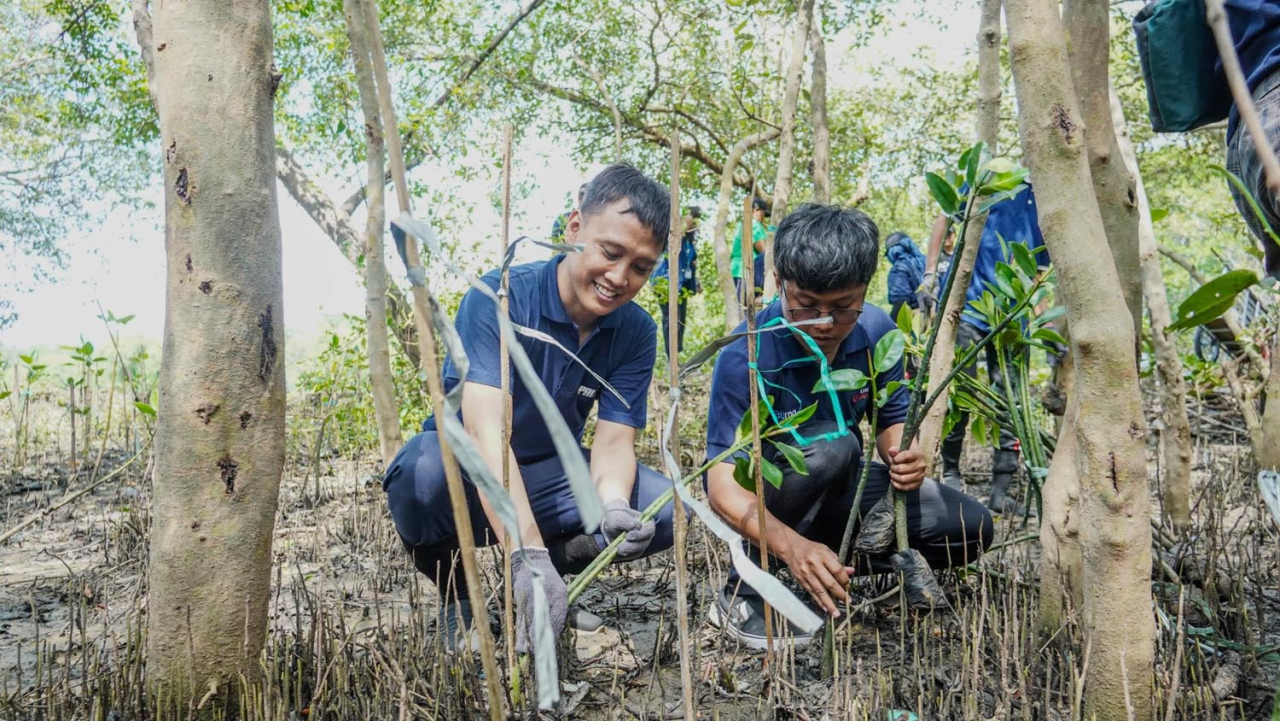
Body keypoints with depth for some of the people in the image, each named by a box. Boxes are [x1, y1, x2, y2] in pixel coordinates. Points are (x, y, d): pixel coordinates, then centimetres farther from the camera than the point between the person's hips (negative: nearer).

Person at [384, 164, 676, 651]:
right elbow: (486, 431, -37)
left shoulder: (636, 333, -9)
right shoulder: (499, 298, -25)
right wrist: (528, 553, -48)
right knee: (424, 468, -38)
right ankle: (455, 599, -6)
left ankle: (555, 566, 6)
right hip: (469, 479, -3)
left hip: (547, 477, 4)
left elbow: (613, 443, -13)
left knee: (663, 507, -20)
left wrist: (613, 509, -38)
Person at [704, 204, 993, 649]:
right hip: (763, 498, -5)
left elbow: (892, 420, 0)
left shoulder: (877, 333, -14)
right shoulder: (746, 354, -29)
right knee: (831, 445, -37)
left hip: (837, 491, 5)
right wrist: (790, 543, -49)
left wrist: (904, 458, -25)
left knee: (971, 527, -6)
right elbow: (723, 480, -32)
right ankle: (746, 594, -19)